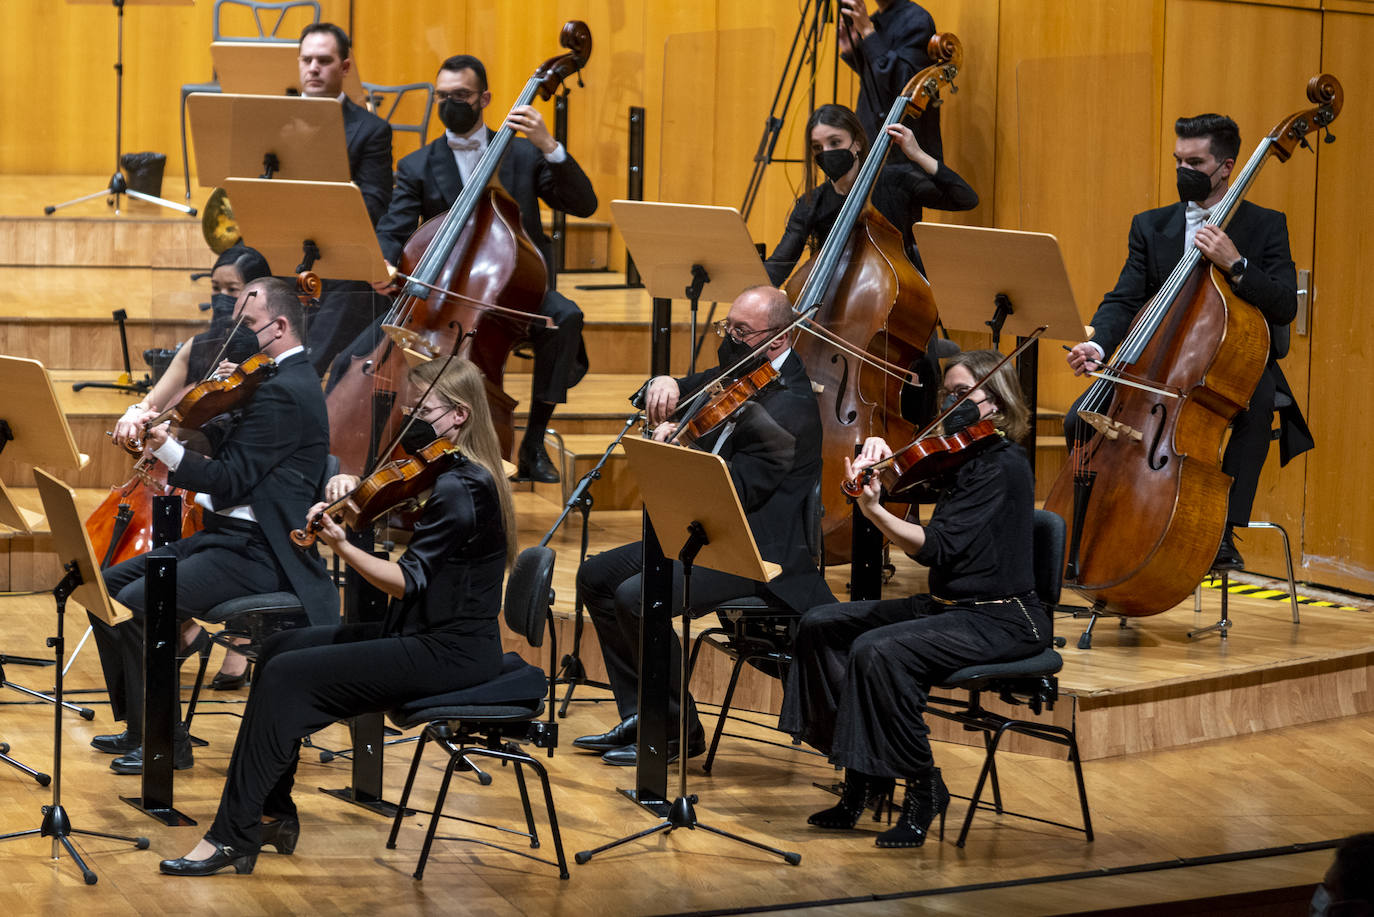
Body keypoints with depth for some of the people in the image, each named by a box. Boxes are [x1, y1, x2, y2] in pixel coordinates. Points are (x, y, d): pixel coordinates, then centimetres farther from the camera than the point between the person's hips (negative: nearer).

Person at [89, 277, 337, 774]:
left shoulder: (285, 392, -17)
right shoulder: (281, 380, 16)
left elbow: (230, 481, -22)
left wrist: (168, 451, -33)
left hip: (256, 555, -11)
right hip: (228, 534, 11)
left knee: (136, 602, -22)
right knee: (110, 583, 7)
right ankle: (136, 723, 14)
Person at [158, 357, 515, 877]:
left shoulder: (458, 489, -19)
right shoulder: (446, 472, 12)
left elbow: (408, 581, -23)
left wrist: (340, 546, -32)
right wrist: (348, 486, -6)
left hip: (451, 652, -10)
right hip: (424, 632, 10)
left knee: (287, 678, -16)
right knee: (280, 647, 8)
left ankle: (233, 838, -12)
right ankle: (274, 814, 10)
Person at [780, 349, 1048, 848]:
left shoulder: (1002, 466, -17)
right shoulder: (957, 456, 11)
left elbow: (936, 546, -26)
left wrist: (874, 510, -37)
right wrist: (877, 454, -7)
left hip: (1002, 620, -10)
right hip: (947, 604, 10)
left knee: (879, 652, -30)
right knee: (821, 626, 2)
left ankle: (923, 792, -13)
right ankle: (864, 777, 5)